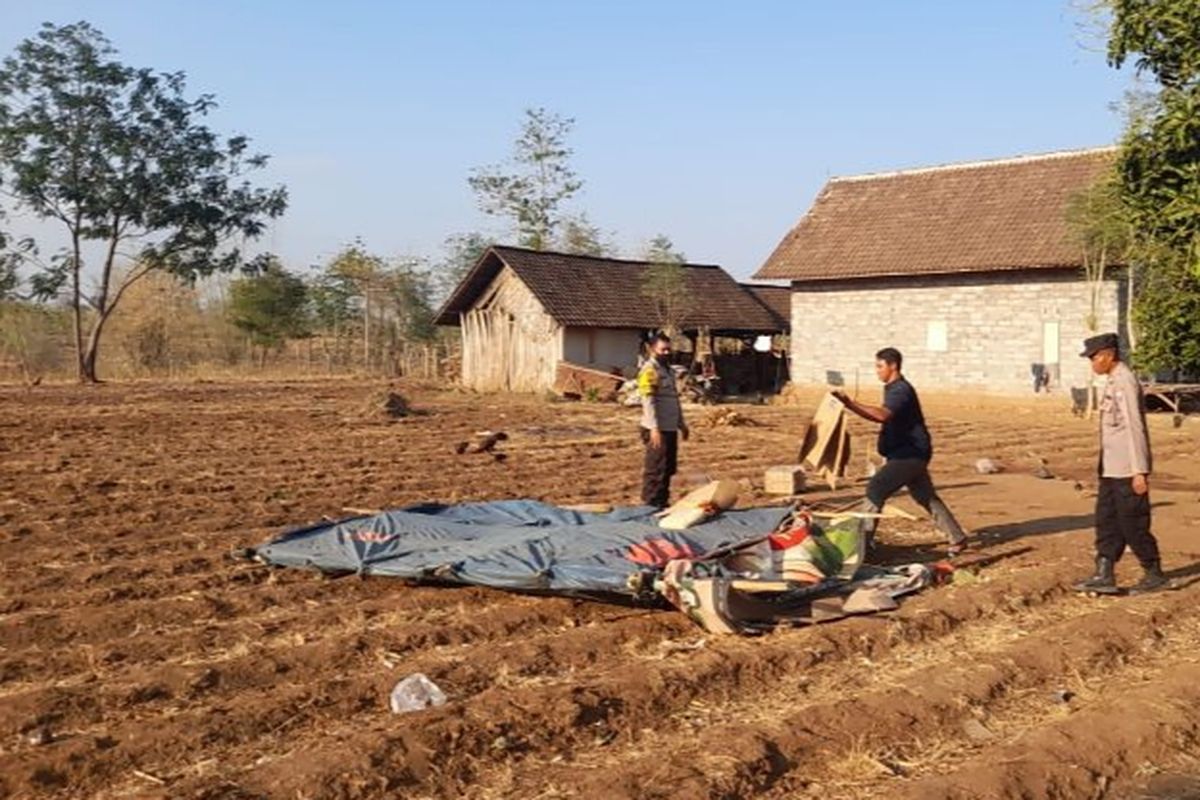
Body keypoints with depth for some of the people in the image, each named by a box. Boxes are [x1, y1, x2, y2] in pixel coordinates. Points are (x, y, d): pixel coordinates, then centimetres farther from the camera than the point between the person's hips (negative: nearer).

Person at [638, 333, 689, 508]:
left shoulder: (668, 369, 18)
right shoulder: (649, 370, -12)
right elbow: (648, 401, -19)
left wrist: (681, 423, 24)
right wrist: (654, 428, -25)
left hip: (670, 427, 9)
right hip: (657, 429, -9)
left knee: (668, 469, 15)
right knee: (656, 470, -5)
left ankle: (662, 503, 24)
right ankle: (651, 505, 2)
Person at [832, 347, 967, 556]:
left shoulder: (901, 390, -19)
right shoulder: (893, 389, 14)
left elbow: (882, 415, -36)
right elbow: (882, 416, 21)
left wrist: (850, 404, -43)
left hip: (911, 453, -11)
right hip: (910, 453, 11)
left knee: (876, 488, -14)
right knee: (927, 497, 17)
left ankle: (863, 540, -12)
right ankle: (957, 538, 26)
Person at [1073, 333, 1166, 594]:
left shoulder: (1125, 381, -17)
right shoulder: (1114, 381, 13)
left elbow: (1135, 427, -21)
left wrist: (1139, 471, -23)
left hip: (1127, 469, -10)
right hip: (1112, 469, 10)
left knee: (1133, 523, 0)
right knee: (1106, 521, 8)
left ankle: (1154, 574, 13)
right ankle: (1104, 576, 10)